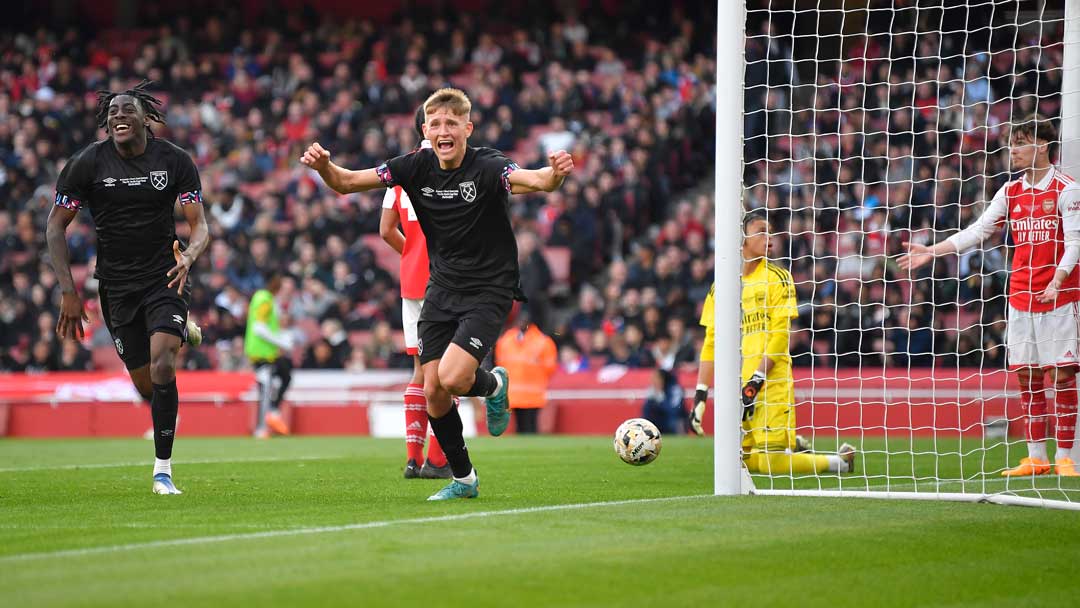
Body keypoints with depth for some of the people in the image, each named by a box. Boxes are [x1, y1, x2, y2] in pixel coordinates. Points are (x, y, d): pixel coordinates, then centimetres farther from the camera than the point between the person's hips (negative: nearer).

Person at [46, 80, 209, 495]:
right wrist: (68, 292, -9)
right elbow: (55, 227, -1)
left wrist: (188, 256, -28)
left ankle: (163, 471, -13)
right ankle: (181, 331, 40)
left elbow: (199, 225, -5)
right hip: (116, 285, 1)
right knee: (146, 385, 2)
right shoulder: (87, 163, -7)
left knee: (161, 366, -23)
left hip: (164, 277, -1)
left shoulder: (175, 161, -6)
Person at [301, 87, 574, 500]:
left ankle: (493, 384, 14)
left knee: (453, 377, -23)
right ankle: (463, 479, 18)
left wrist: (555, 174, -60)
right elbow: (346, 182, -1)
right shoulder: (416, 167, -3)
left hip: (489, 291, -5)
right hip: (441, 290, 5)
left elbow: (534, 180, -37)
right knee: (433, 391, -1)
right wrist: (323, 165, -23)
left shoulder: (487, 167, -18)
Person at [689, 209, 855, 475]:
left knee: (771, 462, -12)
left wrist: (755, 383, -16)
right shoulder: (721, 286, 10)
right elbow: (711, 343, 13)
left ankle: (841, 461, 9)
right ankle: (794, 448, 28)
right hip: (737, 387, 5)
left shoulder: (777, 277, -2)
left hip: (771, 383, -5)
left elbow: (779, 335, -9)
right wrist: (700, 395, 6)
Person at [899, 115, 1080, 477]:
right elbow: (978, 231, 10)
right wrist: (933, 251, 2)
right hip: (1021, 295, 5)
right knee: (1026, 376, 3)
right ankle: (1036, 457, 8)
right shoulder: (1010, 192, 11)